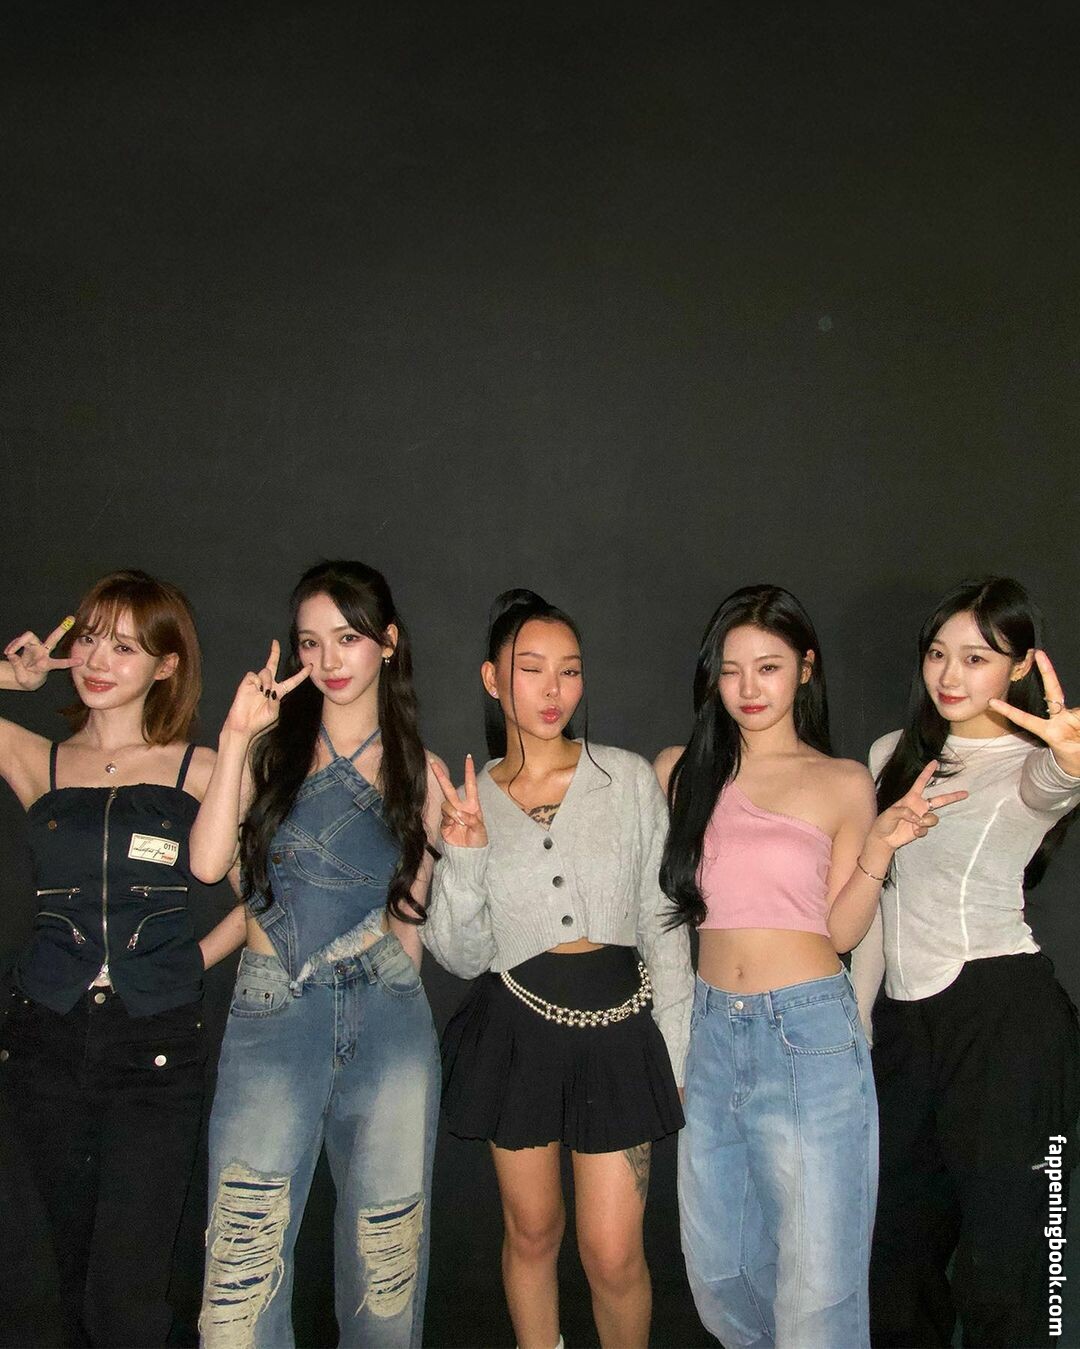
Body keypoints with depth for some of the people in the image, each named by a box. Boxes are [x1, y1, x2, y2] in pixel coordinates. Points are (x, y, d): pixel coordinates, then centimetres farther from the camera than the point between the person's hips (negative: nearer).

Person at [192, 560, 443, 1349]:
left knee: (386, 1243, 6)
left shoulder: (418, 771, 9)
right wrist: (235, 738, -11)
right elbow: (209, 863, -9)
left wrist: (393, 1000, 14)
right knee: (246, 1254, -8)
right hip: (273, 1011, -1)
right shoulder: (272, 747, 6)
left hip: (386, 1010, 1)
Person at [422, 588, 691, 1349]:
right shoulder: (469, 798, 0)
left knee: (614, 1254, 0)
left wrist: (676, 1055, 0)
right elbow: (462, 957, -1)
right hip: (516, 1032, 1)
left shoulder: (628, 778, -4)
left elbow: (664, 923, 1)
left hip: (617, 1030, -1)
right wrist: (463, 857, -16)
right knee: (531, 1230, 16)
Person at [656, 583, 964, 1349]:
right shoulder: (681, 771, 6)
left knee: (814, 1282, 3)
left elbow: (842, 930, -1)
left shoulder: (844, 783, 0)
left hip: (808, 1033, -3)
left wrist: (881, 848, -14)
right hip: (709, 1031, 4)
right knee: (718, 1271, 16)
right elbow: (659, 893, 13)